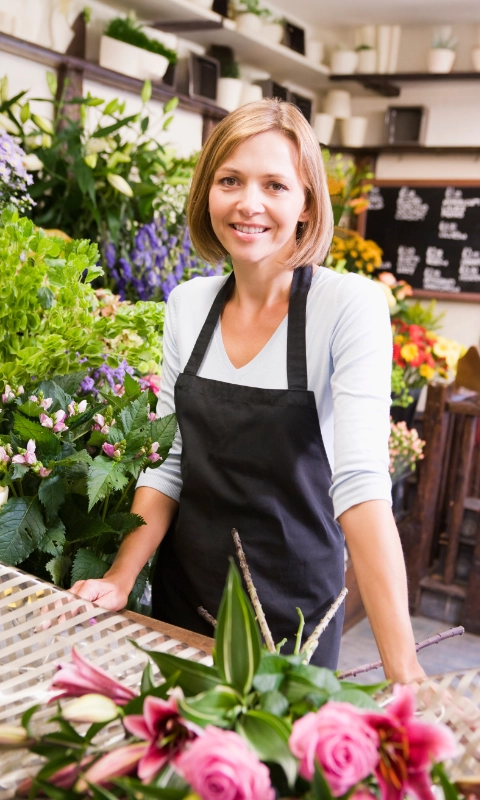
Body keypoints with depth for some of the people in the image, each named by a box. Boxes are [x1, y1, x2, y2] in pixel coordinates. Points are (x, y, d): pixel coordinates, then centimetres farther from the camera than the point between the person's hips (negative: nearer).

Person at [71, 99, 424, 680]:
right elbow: (168, 461, 2)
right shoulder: (187, 304, -2)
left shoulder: (350, 305, -17)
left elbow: (361, 479, -25)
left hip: (293, 610, -4)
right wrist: (120, 580, -8)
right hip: (182, 599, 5)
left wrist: (402, 671, -31)